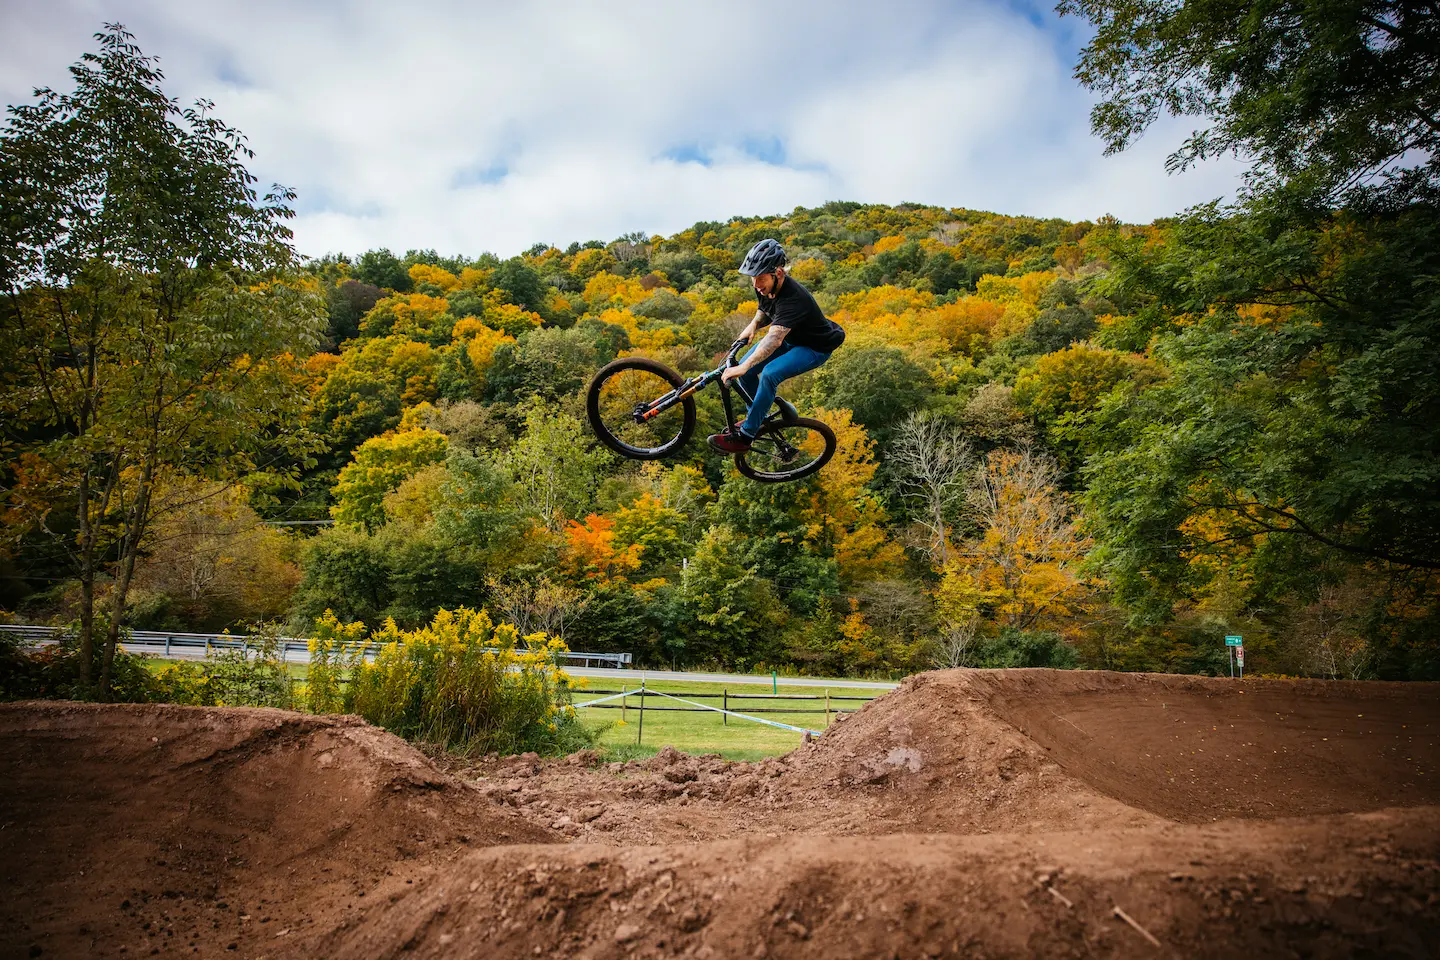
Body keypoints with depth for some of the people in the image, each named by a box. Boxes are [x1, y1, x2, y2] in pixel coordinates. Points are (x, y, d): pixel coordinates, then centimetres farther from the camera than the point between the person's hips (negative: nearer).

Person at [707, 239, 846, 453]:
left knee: (769, 374, -30)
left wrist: (743, 367, -62)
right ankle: (756, 417, 20)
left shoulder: (793, 299, -38)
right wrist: (753, 324, -15)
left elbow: (775, 339, -51)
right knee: (745, 370, -6)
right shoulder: (765, 287, -13)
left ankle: (744, 437, -21)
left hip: (815, 347, -8)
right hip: (790, 339, 8)